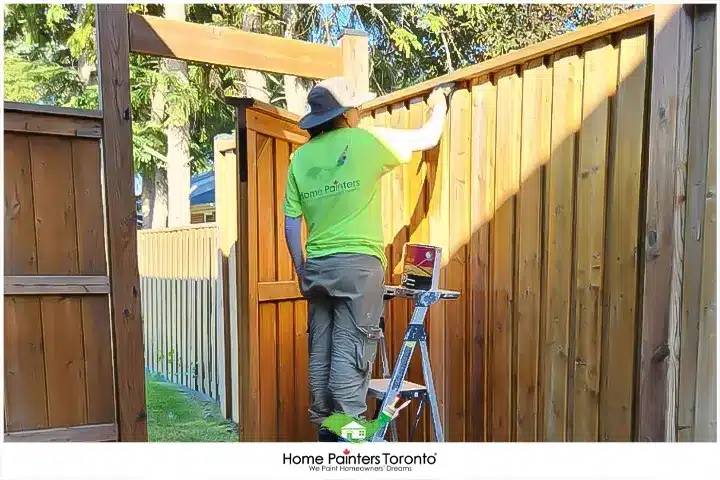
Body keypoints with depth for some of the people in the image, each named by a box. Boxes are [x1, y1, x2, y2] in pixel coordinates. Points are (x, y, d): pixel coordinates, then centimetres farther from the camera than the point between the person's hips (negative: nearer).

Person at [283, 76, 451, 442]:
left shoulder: (300, 157, 8)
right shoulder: (367, 141, -3)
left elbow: (291, 225, 8)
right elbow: (428, 138, 10)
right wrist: (438, 106, 30)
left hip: (317, 267, 5)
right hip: (358, 264, -5)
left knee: (320, 353, 11)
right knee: (350, 355, -3)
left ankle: (324, 431, 23)